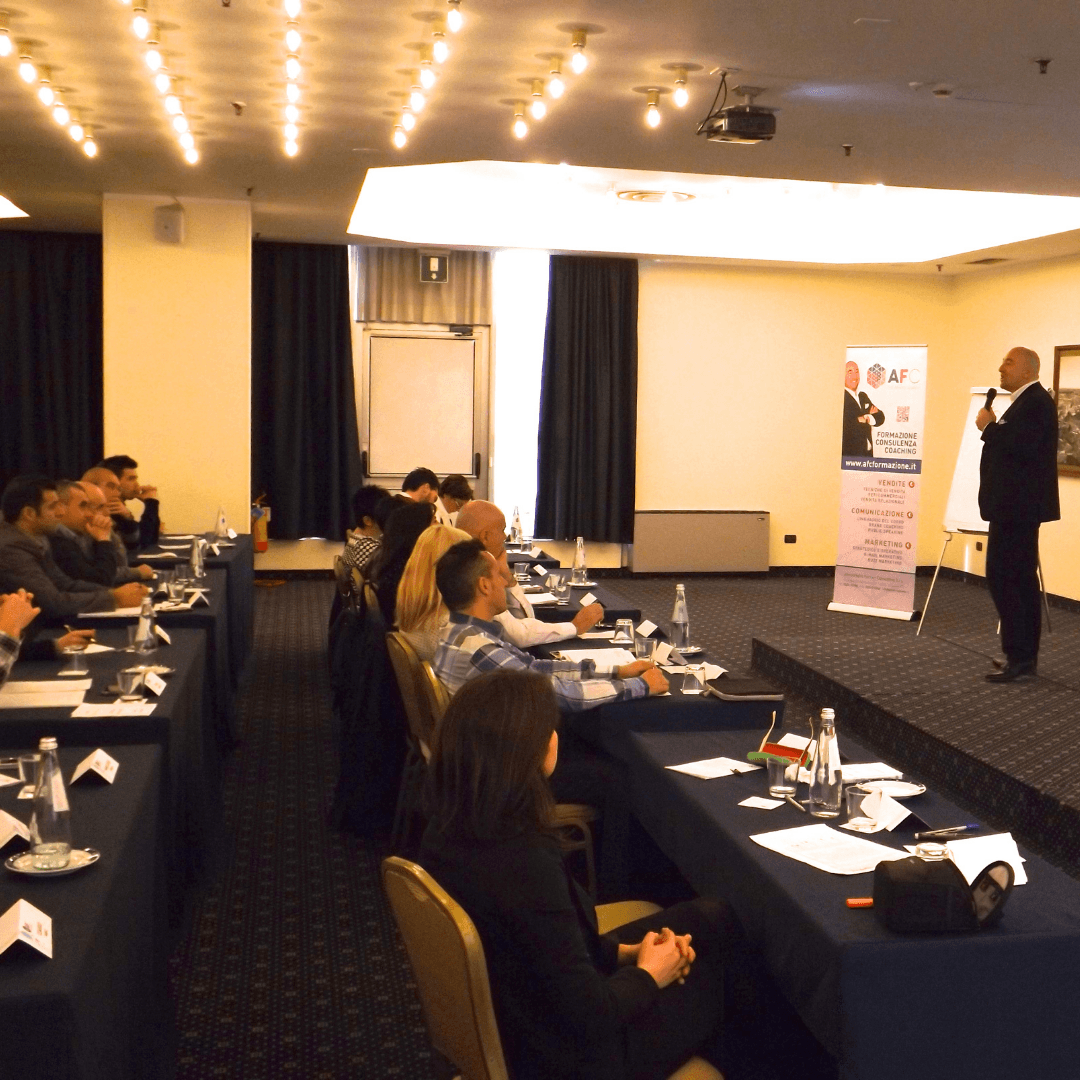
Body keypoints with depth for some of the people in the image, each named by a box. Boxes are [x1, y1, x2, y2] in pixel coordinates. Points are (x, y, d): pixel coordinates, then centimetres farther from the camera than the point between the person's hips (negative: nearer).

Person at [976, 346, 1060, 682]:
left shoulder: (1036, 402, -15)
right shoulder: (1027, 401, 18)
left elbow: (1021, 446, -27)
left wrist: (988, 426, -17)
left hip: (1019, 506, -11)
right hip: (1017, 505, 11)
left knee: (1002, 578, -12)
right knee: (1021, 580, 12)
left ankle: (1019, 659, -8)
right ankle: (1025, 657, 18)